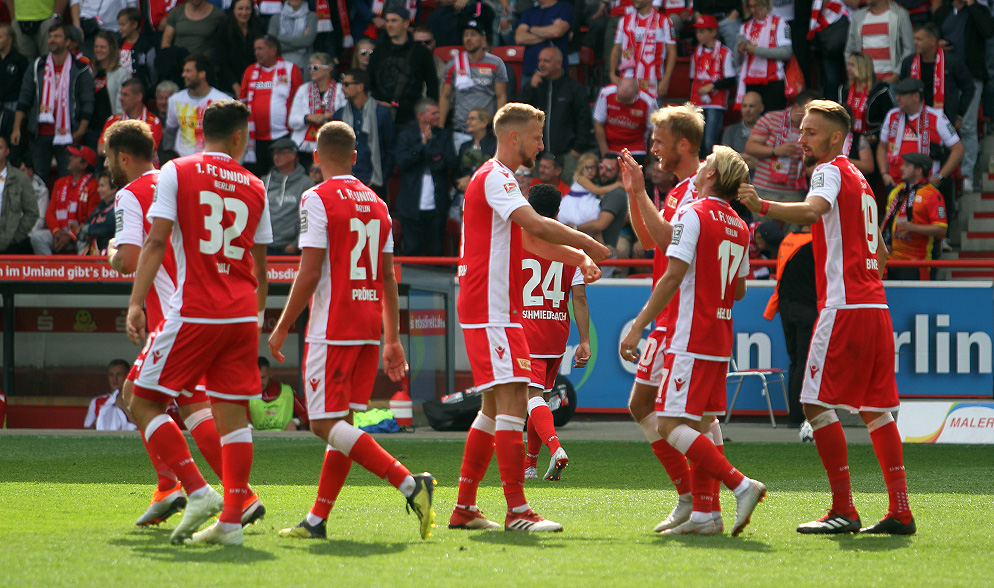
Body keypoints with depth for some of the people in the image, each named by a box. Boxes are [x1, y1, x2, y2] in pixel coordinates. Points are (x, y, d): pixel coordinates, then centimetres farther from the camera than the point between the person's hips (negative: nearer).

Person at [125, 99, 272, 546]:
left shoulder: (176, 173, 0)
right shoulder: (255, 188, 11)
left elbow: (156, 242, -8)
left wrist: (136, 303, -9)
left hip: (194, 314, -4)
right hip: (242, 314, 4)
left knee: (145, 403, 4)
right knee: (233, 414, 5)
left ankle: (197, 491, -9)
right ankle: (231, 521, 0)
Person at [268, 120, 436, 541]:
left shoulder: (318, 200, -9)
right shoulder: (377, 204, 13)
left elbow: (309, 274, -14)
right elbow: (388, 278, 14)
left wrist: (281, 329, -6)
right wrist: (392, 339, 17)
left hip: (332, 329, -8)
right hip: (369, 328, 8)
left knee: (327, 423, -7)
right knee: (340, 423, 10)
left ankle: (410, 484, -21)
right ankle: (317, 521, 11)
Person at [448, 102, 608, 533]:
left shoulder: (498, 179, 21)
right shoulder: (495, 178, -12)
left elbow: (531, 240, 25)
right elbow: (535, 226, -26)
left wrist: (579, 257, 12)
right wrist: (588, 244, -16)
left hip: (496, 310, 11)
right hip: (491, 309, -11)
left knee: (496, 406, 13)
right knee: (512, 400, -15)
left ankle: (464, 508, 15)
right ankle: (518, 511, -19)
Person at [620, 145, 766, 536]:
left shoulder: (692, 214, -11)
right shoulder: (739, 227, 12)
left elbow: (673, 277, -17)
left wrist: (638, 326, -14)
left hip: (690, 339, -8)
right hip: (720, 342, 8)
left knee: (670, 424, -9)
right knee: (703, 422, 11)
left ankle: (741, 485, -17)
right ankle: (705, 513, 8)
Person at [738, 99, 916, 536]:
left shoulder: (830, 171, -5)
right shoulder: (859, 180, 23)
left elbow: (813, 210, -29)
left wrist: (762, 207, -40)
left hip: (844, 307, -9)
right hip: (874, 307, 9)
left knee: (817, 403, -6)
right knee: (874, 408, 9)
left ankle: (843, 510, -9)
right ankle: (900, 511, 5)